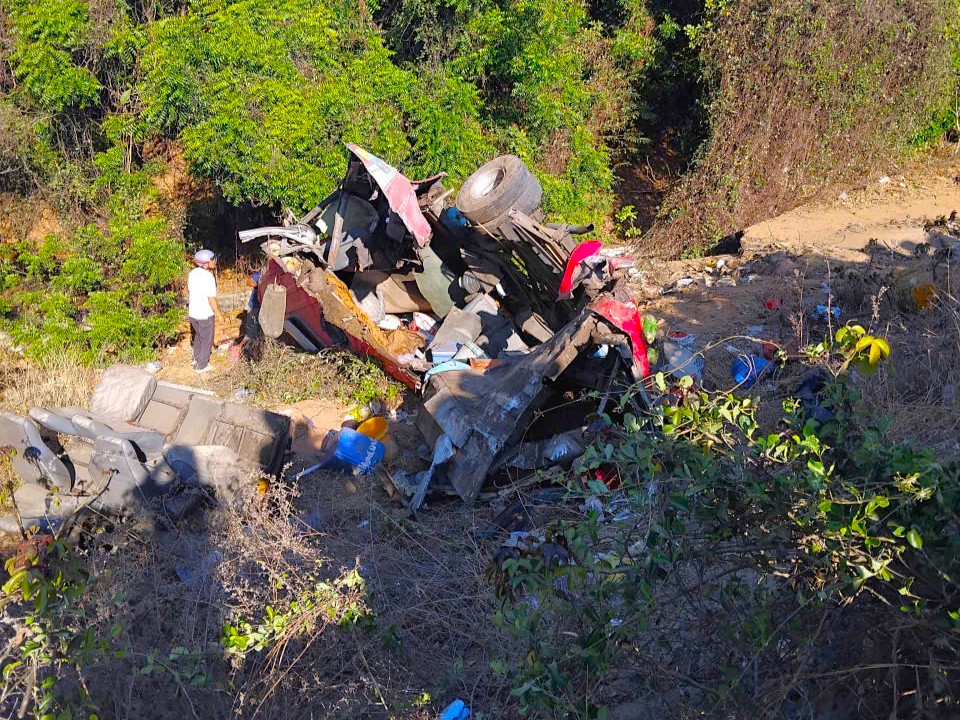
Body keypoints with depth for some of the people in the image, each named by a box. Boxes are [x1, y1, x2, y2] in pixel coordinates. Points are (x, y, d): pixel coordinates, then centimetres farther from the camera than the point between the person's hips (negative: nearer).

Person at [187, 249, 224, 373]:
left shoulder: (192, 273, 0)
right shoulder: (208, 277, -23)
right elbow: (211, 299, -21)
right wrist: (219, 314, -10)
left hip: (193, 312, 7)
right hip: (206, 314, -7)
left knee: (198, 335, 28)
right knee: (206, 340, 10)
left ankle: (196, 359, 39)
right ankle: (202, 366, 18)